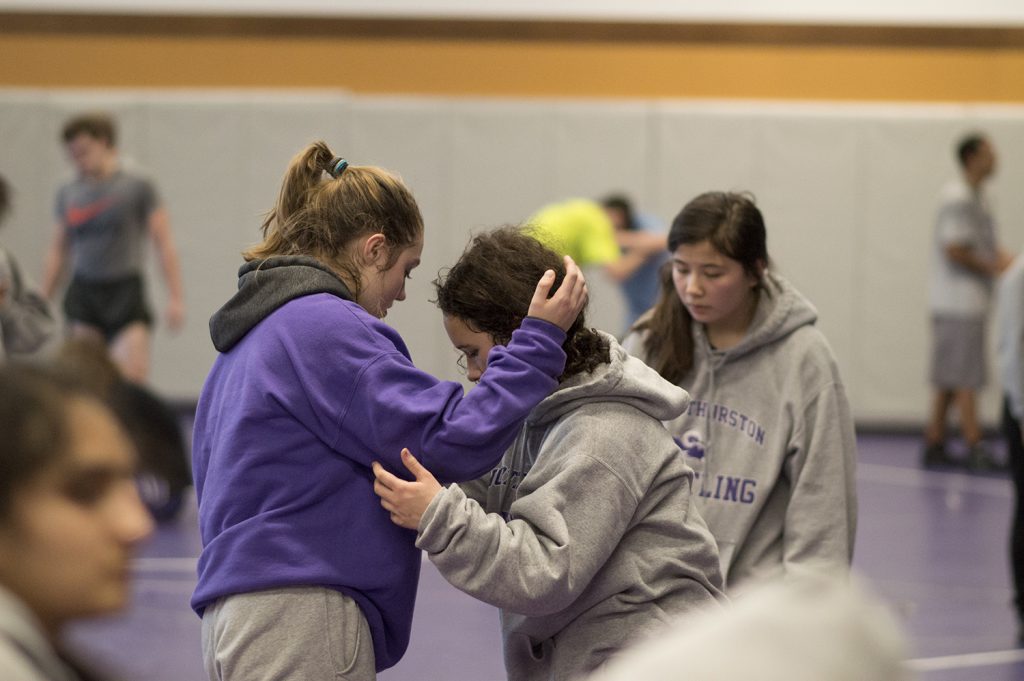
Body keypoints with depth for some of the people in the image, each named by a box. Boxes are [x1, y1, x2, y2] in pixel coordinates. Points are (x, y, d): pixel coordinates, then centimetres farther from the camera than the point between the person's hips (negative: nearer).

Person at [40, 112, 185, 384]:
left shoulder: (137, 187, -2)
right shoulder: (68, 194, 9)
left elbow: (164, 244, -2)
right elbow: (57, 251, 17)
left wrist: (175, 297, -7)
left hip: (125, 290, -3)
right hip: (83, 293, 3)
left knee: (132, 375, -13)